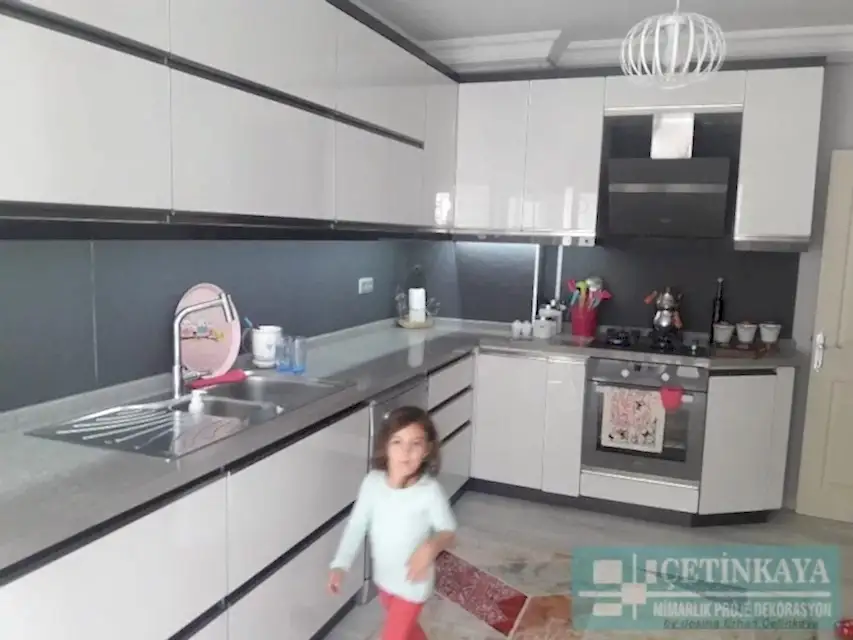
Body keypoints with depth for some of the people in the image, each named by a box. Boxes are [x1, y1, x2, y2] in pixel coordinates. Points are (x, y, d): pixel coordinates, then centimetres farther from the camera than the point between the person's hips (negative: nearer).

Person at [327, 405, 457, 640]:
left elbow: (448, 531, -16)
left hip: (412, 582, -5)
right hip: (383, 576, 5)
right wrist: (340, 565, -16)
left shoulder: (429, 491, -28)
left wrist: (431, 547, -37)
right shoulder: (373, 482, -18)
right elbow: (357, 524, -8)